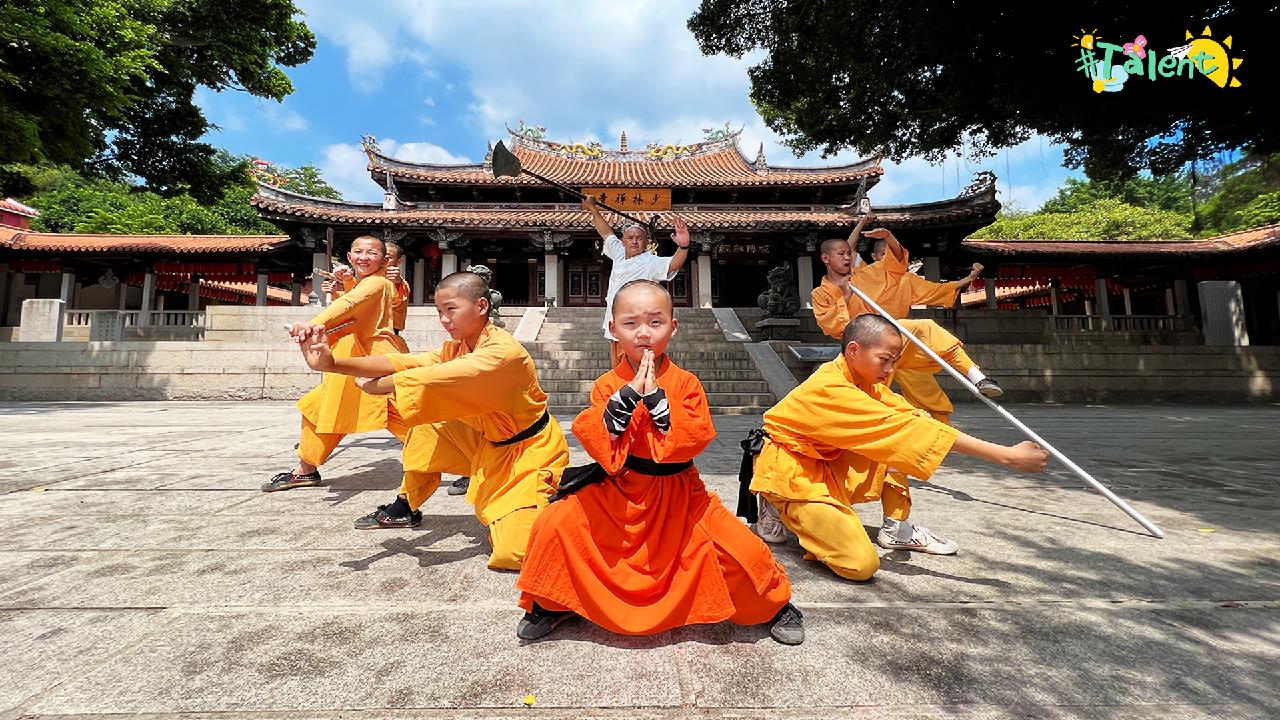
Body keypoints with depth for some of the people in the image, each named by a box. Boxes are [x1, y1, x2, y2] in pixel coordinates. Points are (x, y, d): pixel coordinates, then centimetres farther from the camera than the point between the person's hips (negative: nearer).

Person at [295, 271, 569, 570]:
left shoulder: (504, 351, -26)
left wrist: (375, 385, -19)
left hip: (530, 451, -8)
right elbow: (405, 363, -14)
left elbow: (436, 378, -33)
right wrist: (332, 363, -26)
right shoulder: (456, 348, 0)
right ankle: (406, 507, 25)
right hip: (489, 443, 8)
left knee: (512, 553, -20)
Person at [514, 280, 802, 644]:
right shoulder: (607, 385, -5)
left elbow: (694, 439, -20)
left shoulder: (685, 382, -8)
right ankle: (550, 604, 18)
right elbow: (594, 441, -17)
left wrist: (655, 396, -27)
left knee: (739, 547, -11)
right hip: (616, 494, 2)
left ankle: (773, 604, 24)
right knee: (555, 524, -12)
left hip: (678, 495, -1)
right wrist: (629, 393, -27)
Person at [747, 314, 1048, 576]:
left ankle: (897, 529, 12)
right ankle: (783, 513, 3)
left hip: (829, 464, 9)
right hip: (792, 474, -9)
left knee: (895, 444, 1)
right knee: (861, 564, -18)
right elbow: (904, 428, -32)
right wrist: (1006, 456, -31)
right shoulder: (831, 388, -29)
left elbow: (908, 414, 3)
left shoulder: (862, 380, 2)